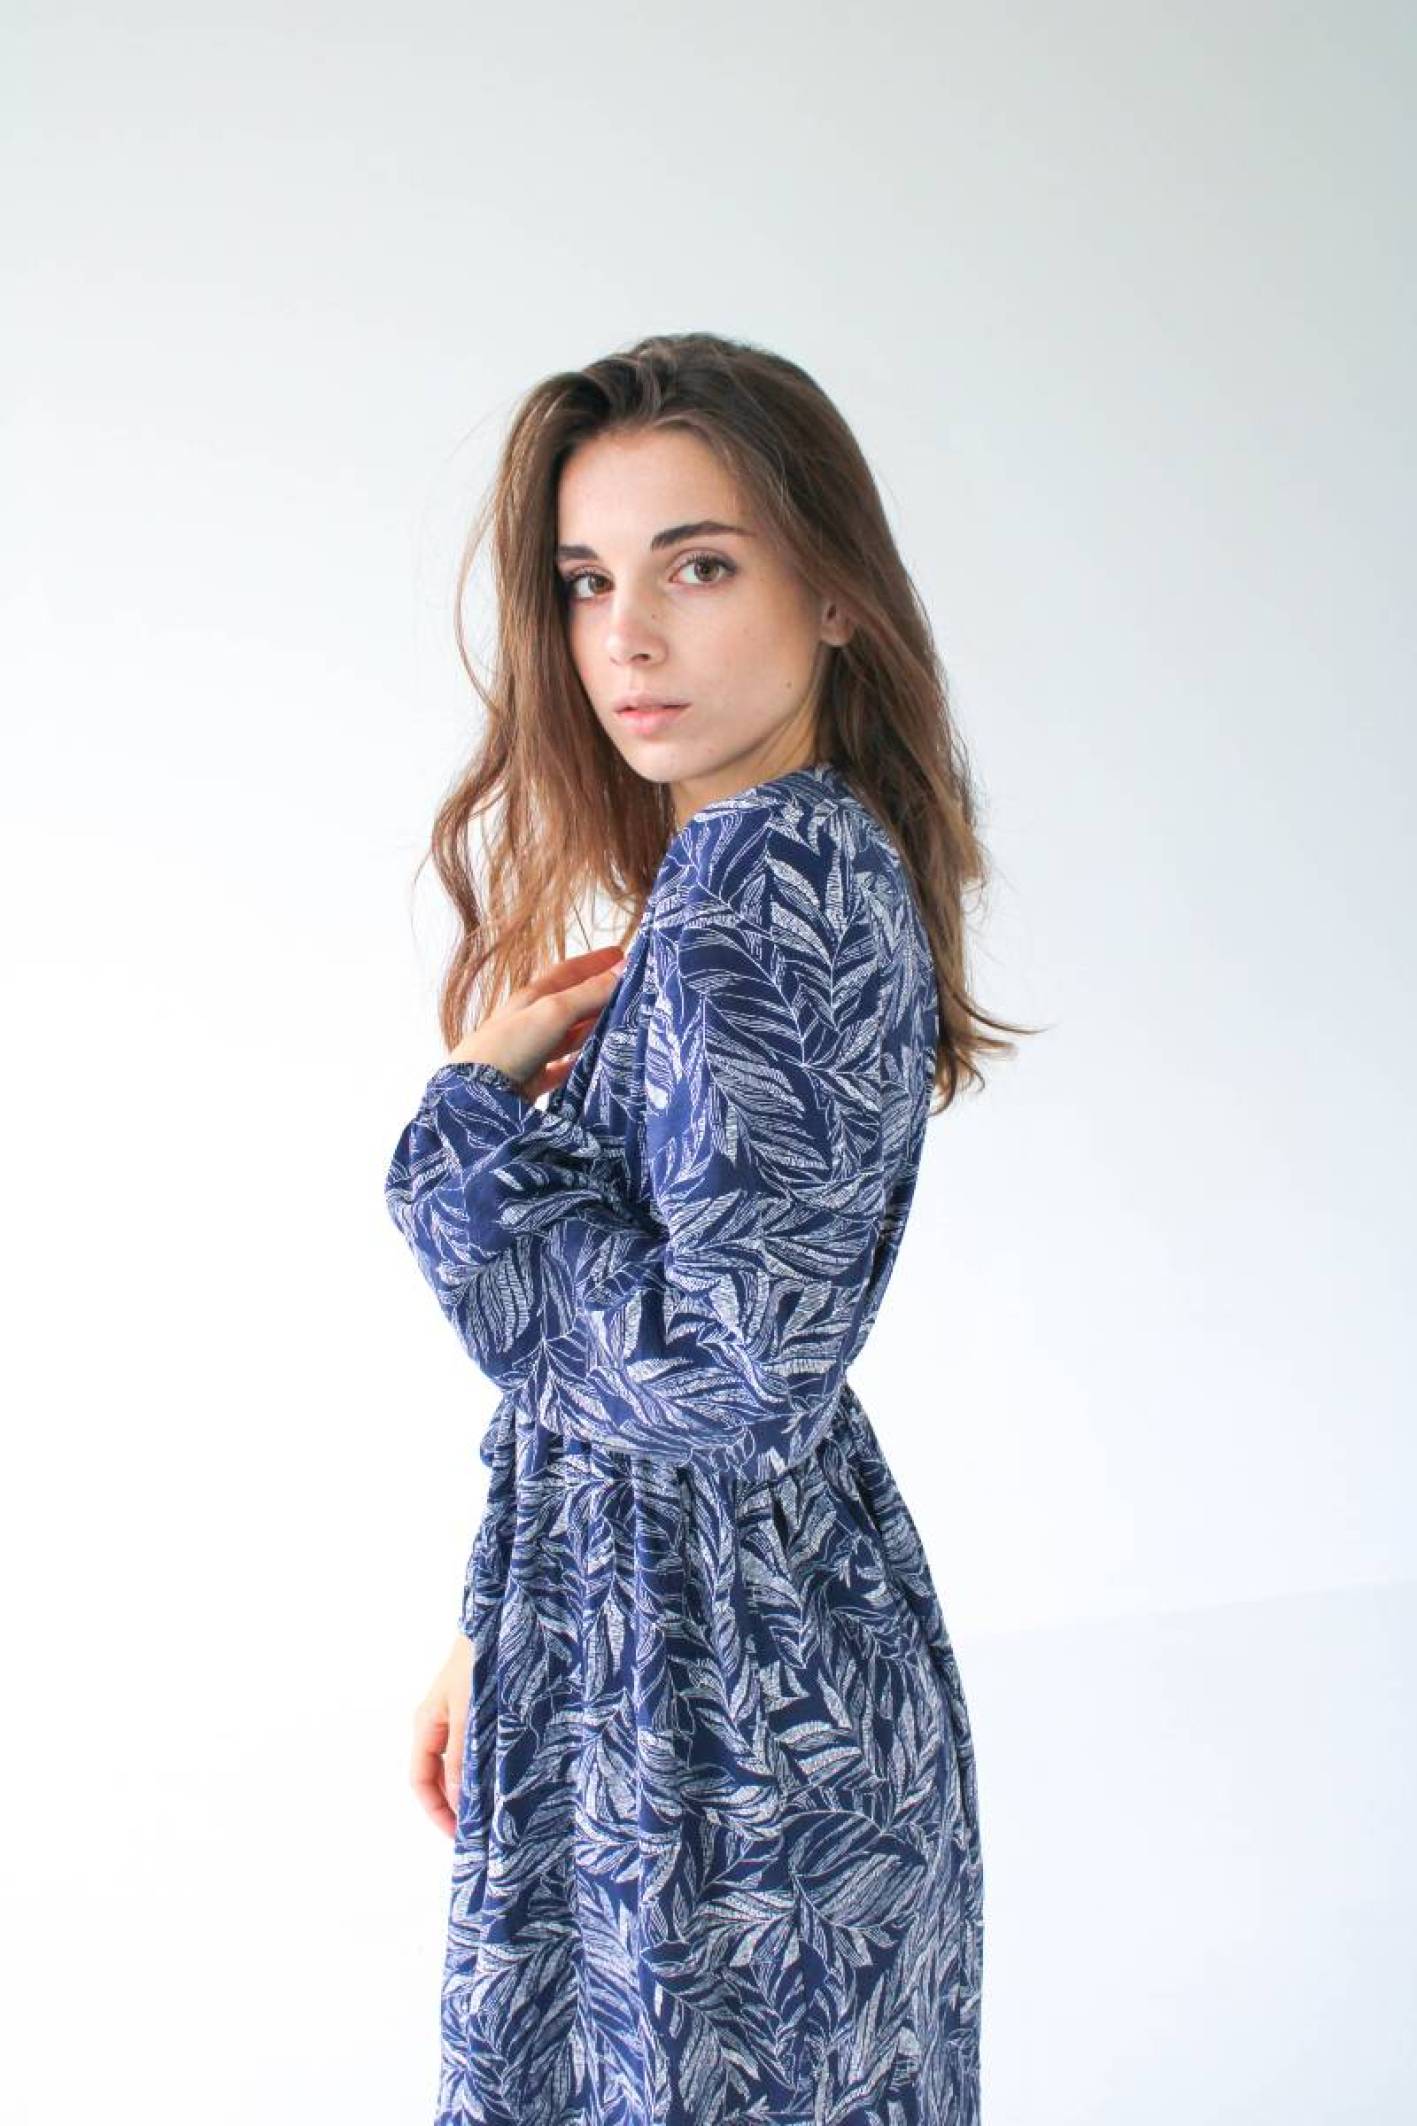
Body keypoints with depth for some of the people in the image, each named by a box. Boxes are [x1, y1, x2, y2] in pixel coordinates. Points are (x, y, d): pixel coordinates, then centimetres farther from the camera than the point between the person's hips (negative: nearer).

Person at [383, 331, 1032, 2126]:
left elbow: (727, 1377, -27)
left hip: (704, 1708, -9)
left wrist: (466, 1126, -15)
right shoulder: (811, 854, 9)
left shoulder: (767, 875, -20)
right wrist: (500, 1635, 18)